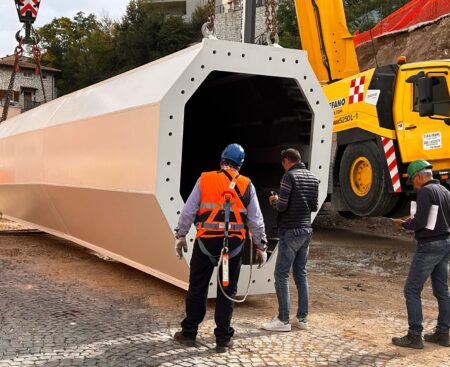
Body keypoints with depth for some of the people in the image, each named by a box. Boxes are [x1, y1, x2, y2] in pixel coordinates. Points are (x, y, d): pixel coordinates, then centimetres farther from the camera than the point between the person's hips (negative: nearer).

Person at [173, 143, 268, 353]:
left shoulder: (204, 179, 1)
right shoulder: (246, 185, 3)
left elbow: (188, 211, 0)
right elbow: (256, 220, 4)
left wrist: (181, 235, 9)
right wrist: (261, 246, 12)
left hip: (206, 241, 0)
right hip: (234, 243, 1)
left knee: (197, 288, 12)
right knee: (227, 291, 9)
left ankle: (189, 333, 21)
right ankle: (223, 339, 14)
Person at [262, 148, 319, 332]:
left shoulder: (290, 176, -12)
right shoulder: (313, 178, 10)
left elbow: (282, 206, -16)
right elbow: (314, 207, 14)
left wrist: (274, 200, 4)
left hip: (290, 231, -7)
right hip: (306, 230, 8)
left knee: (281, 274, -3)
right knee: (301, 274, 12)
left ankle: (283, 320, -4)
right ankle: (302, 318, 15)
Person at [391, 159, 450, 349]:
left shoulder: (425, 191, -15)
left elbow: (420, 222, -21)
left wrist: (404, 224, -2)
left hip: (429, 246, -9)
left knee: (412, 290, -3)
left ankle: (414, 336, -2)